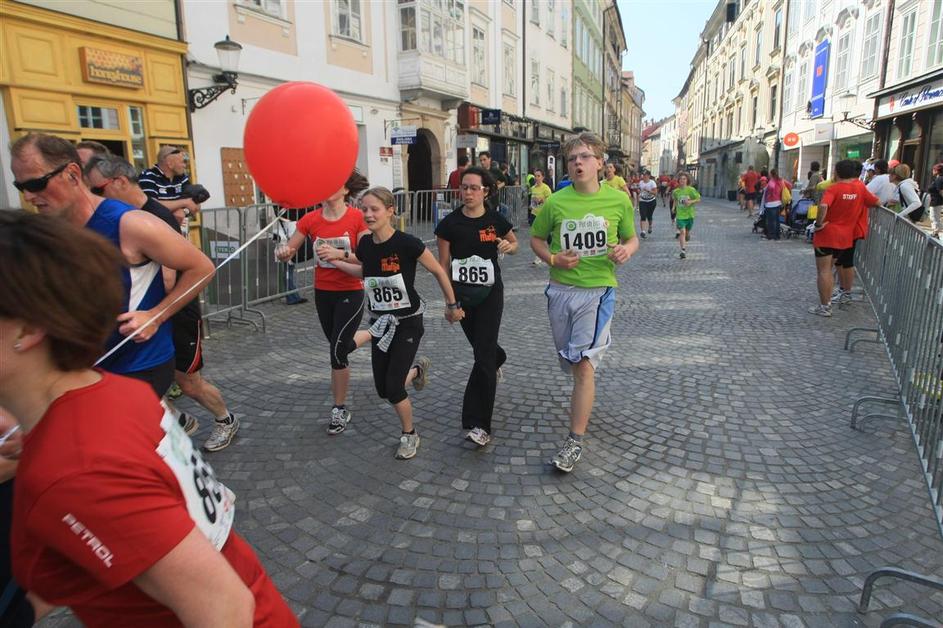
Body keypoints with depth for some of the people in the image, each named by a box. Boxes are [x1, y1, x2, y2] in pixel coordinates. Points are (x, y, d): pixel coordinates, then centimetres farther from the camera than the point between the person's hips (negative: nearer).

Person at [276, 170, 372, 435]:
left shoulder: (358, 218, -14)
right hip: (323, 293, 5)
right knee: (339, 346, 20)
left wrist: (340, 254, -30)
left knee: (337, 350, -8)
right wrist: (284, 252, -24)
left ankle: (340, 409, 12)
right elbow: (288, 252, -1)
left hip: (351, 293, -5)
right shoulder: (310, 219, -4)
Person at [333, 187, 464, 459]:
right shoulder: (365, 245, -5)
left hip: (408, 322, -5)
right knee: (382, 389, 8)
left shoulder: (407, 243, -21)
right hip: (380, 322, 5)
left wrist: (452, 305, -2)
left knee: (393, 387, -10)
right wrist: (336, 261, 8)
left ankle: (409, 434, 18)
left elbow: (438, 272, -9)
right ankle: (416, 369, 42)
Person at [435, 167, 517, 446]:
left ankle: (478, 424, -6)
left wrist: (508, 246, -10)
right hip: (462, 293, 2)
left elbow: (515, 243, 13)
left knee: (483, 356, -10)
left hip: (490, 292, -2)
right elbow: (443, 263, -2)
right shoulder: (449, 223, -7)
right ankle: (498, 360, 60)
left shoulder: (496, 220, -6)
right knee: (481, 346, 21)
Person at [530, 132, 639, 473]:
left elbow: (631, 239, 10)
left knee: (584, 364, -11)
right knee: (570, 362, 17)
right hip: (561, 288, 3)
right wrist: (553, 258, -9)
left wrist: (626, 250, -13)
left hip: (598, 289, -3)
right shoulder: (555, 202, -2)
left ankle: (575, 441, -3)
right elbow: (536, 238, 10)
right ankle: (583, 401, 51)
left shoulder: (618, 200, -3)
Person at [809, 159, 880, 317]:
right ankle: (827, 302, 21)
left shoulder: (833, 188, -14)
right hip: (845, 236, 6)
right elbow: (876, 202, 14)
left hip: (827, 234, -6)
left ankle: (824, 307, 2)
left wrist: (819, 223, -19)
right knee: (828, 269, 20)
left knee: (823, 271, 1)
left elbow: (823, 206, -32)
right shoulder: (860, 187, 2)